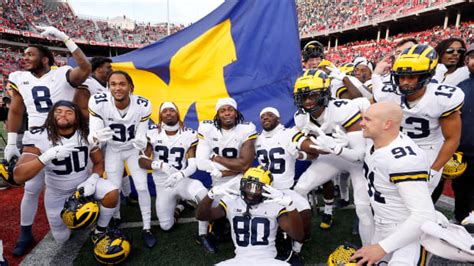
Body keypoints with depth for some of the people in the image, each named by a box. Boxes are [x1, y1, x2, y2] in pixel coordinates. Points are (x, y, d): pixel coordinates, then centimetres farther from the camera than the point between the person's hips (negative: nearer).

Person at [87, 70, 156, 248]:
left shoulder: (143, 105, -26)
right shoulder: (98, 103, -29)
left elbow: (141, 136, -21)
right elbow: (93, 135, -29)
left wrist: (142, 143, -44)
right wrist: (97, 137, -52)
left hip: (134, 149, 0)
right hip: (113, 149, 0)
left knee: (142, 187, -4)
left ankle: (147, 229, 13)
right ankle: (116, 221, 34)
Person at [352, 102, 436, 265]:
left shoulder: (404, 159, -31)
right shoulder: (375, 144, -5)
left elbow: (425, 217, -31)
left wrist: (382, 247, -27)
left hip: (409, 234, -8)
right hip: (382, 229, 8)